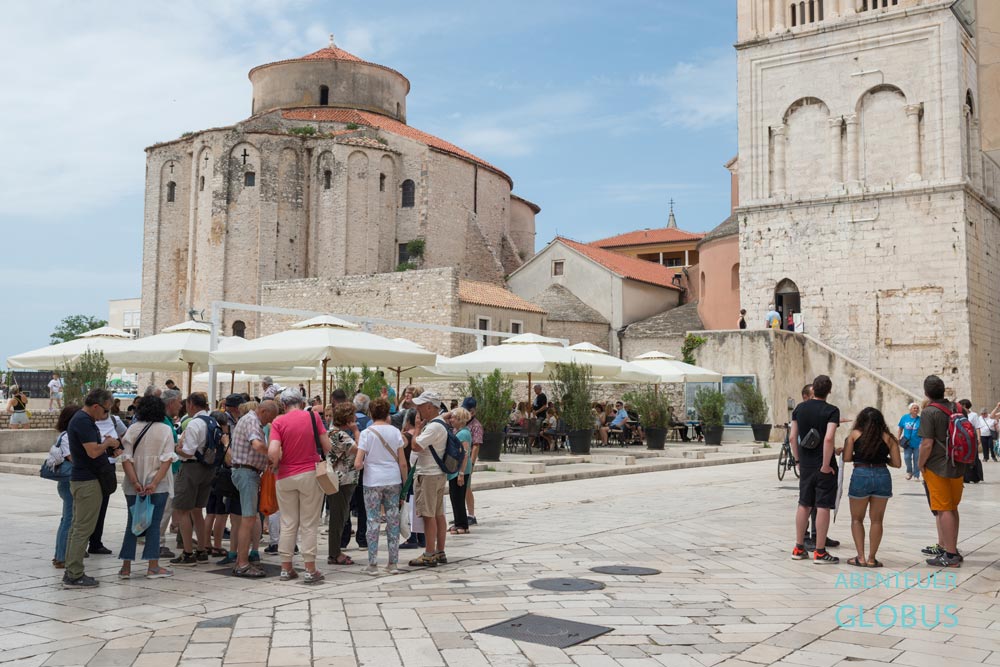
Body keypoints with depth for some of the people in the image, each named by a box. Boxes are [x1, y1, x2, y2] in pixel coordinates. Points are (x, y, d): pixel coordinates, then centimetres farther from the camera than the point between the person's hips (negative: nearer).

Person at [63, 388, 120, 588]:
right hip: (87, 481, -11)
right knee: (83, 529, -6)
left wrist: (107, 445, 7)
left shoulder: (84, 420, 15)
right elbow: (93, 451, -25)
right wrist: (108, 443, -8)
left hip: (81, 480, 11)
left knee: (77, 527, 13)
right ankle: (74, 576, -3)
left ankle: (72, 572, 19)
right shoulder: (83, 421, -18)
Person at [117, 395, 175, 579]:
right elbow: (167, 459, -12)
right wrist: (155, 483, -14)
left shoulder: (132, 429, 1)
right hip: (158, 485, -2)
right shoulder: (166, 430, -3)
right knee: (154, 524, 5)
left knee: (132, 523, 11)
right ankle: (153, 567, 5)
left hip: (134, 486, 2)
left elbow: (126, 459, -6)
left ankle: (126, 567, 13)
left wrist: (135, 483, -9)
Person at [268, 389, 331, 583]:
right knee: (309, 524, 4)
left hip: (286, 477, 1)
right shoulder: (313, 416, -3)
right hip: (310, 474, -1)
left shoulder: (278, 422, -5)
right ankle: (310, 570, 5)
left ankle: (286, 568, 16)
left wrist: (276, 465, 2)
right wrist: (322, 458, 17)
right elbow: (327, 446, -3)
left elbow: (273, 452, -17)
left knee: (288, 524, 11)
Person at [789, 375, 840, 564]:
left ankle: (799, 549, 19)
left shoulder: (800, 408, 4)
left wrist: (798, 460, 13)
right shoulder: (831, 411, -11)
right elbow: (828, 438, -24)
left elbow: (792, 437, 4)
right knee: (823, 507, 1)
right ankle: (820, 552, 4)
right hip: (824, 466, -5)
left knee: (804, 505, 13)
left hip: (805, 465, 5)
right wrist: (826, 465, -16)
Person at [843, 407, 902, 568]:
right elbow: (897, 463, 2)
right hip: (882, 476, 1)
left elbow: (846, 458, -2)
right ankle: (872, 558, 12)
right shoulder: (887, 437, 6)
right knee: (876, 520, 12)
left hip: (861, 475, -1)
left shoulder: (855, 434, 3)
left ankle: (861, 557, 7)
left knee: (857, 519, 13)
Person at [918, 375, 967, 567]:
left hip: (937, 467, -7)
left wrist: (921, 464, -6)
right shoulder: (956, 408, 6)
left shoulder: (929, 412, -17)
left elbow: (927, 444, -20)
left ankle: (951, 555, 0)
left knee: (944, 511, -3)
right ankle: (944, 546, 30)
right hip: (957, 466, 8)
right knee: (952, 509, 17)